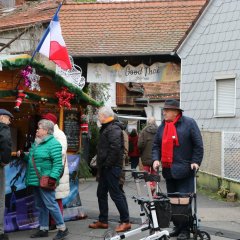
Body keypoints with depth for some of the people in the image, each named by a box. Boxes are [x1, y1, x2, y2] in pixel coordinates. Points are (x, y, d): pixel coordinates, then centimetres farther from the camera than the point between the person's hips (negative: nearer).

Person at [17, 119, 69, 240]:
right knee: (40, 206, 14)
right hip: (35, 180, 9)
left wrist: (53, 177, -25)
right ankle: (43, 229, 22)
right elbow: (31, 159, 27)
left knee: (50, 204, -8)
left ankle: (62, 228, 2)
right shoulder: (36, 143, 17)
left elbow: (58, 163, -18)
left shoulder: (53, 143, -12)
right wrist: (23, 155, 10)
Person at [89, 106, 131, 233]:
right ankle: (102, 221, 22)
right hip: (105, 167, 11)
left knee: (115, 194, -7)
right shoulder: (106, 128, 18)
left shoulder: (114, 129, -15)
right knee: (101, 193, 14)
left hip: (112, 167, -11)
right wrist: (100, 163, 15)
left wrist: (108, 164, -22)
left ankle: (125, 221, 0)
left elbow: (115, 148, -26)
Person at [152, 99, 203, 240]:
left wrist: (196, 162, -11)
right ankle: (177, 227, 21)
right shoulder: (163, 126, 13)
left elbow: (198, 145, -4)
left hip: (184, 170, -6)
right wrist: (156, 159, -1)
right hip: (168, 170, 6)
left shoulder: (189, 123, -3)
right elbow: (156, 145, 16)